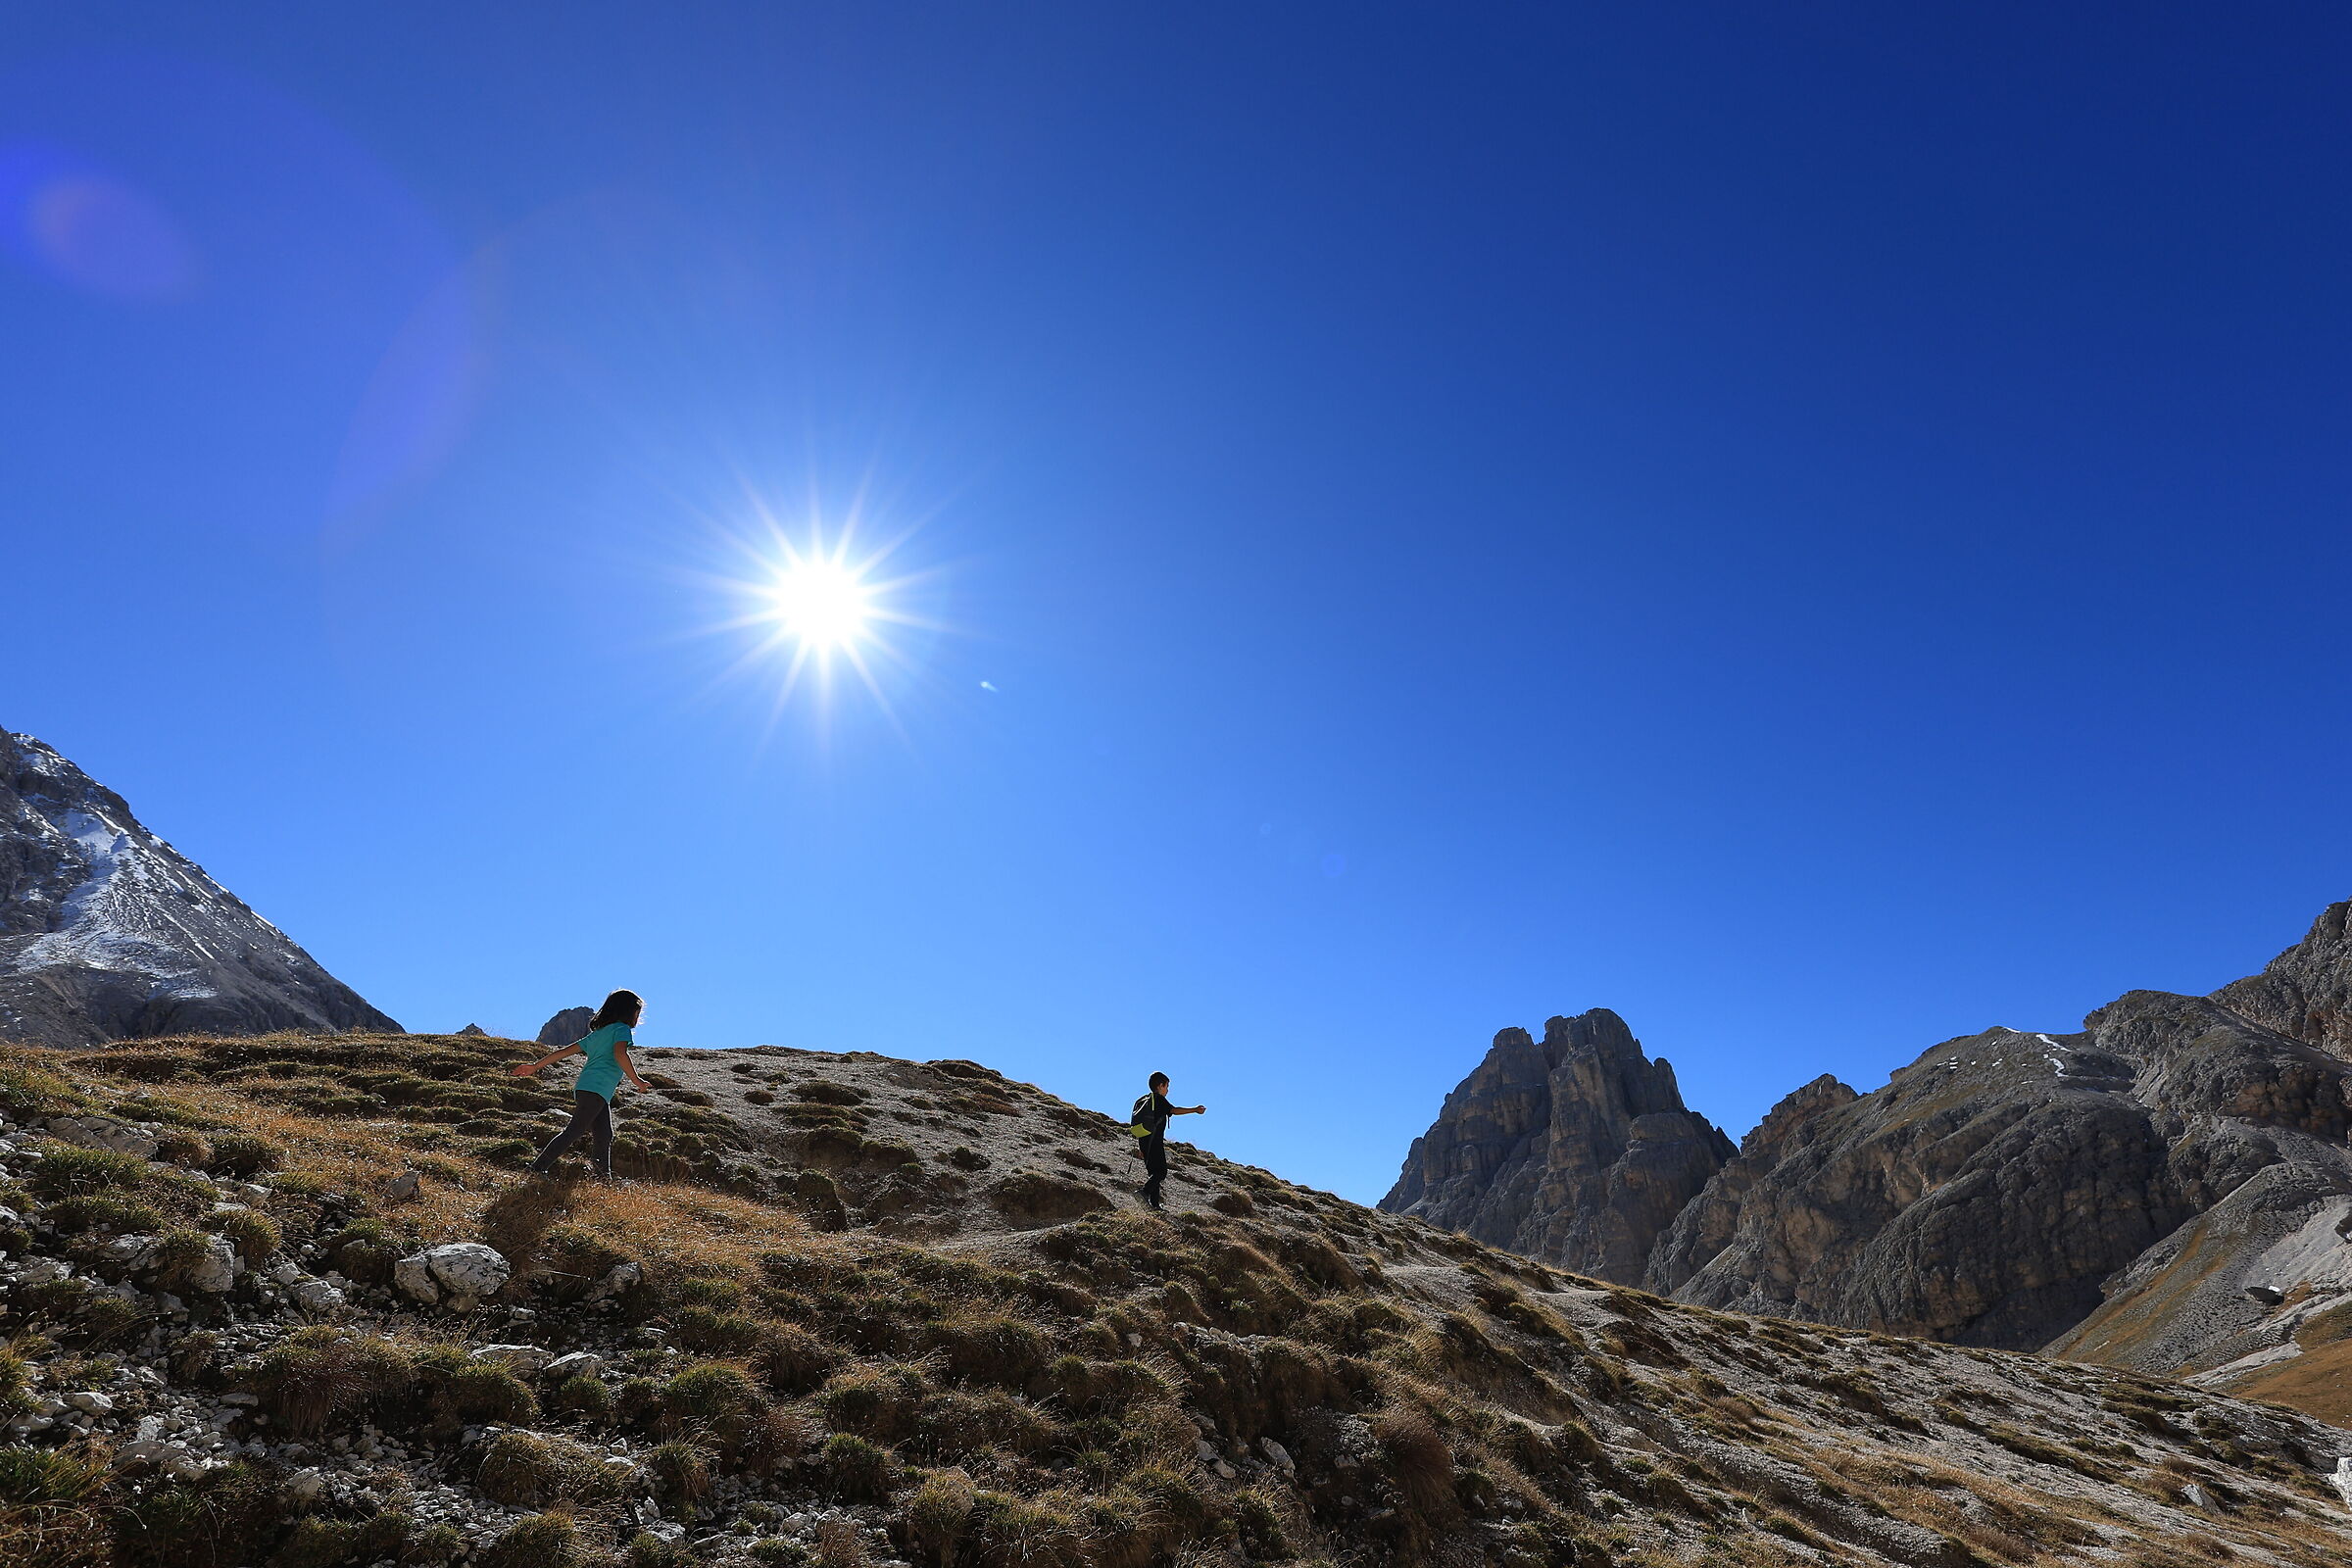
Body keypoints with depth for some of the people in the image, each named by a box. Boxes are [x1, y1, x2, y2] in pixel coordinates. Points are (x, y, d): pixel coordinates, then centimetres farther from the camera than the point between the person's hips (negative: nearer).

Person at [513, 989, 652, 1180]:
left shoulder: (597, 1033, 24)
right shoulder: (621, 1029, -1)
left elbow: (566, 1051, 21)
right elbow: (620, 1053, -21)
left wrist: (535, 1066, 24)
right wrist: (636, 1080, -18)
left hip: (584, 1088, 9)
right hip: (596, 1090, -9)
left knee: (604, 1136, 11)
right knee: (574, 1131, -9)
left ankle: (604, 1177, 12)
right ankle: (538, 1168, -10)